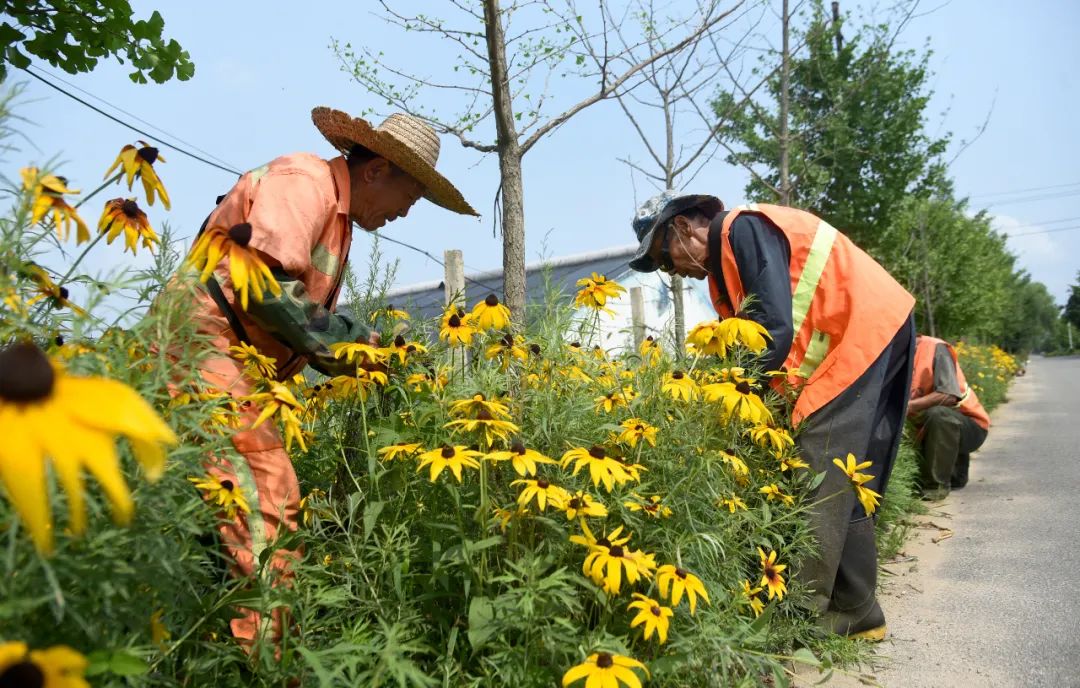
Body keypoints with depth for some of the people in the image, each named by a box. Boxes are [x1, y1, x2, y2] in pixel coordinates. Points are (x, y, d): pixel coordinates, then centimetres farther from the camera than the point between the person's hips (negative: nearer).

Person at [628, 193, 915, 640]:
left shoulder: (743, 228, -13)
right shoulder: (724, 264, 16)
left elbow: (775, 326, -23)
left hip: (866, 330, -10)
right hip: (872, 335, 10)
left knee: (820, 480, -13)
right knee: (847, 484, 9)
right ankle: (855, 615, 16)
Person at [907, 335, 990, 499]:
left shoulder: (935, 348, -19)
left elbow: (949, 396, -30)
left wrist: (909, 406, -37)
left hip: (969, 425, -8)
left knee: (937, 413, -35)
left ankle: (937, 485, -21)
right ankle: (955, 469, 13)